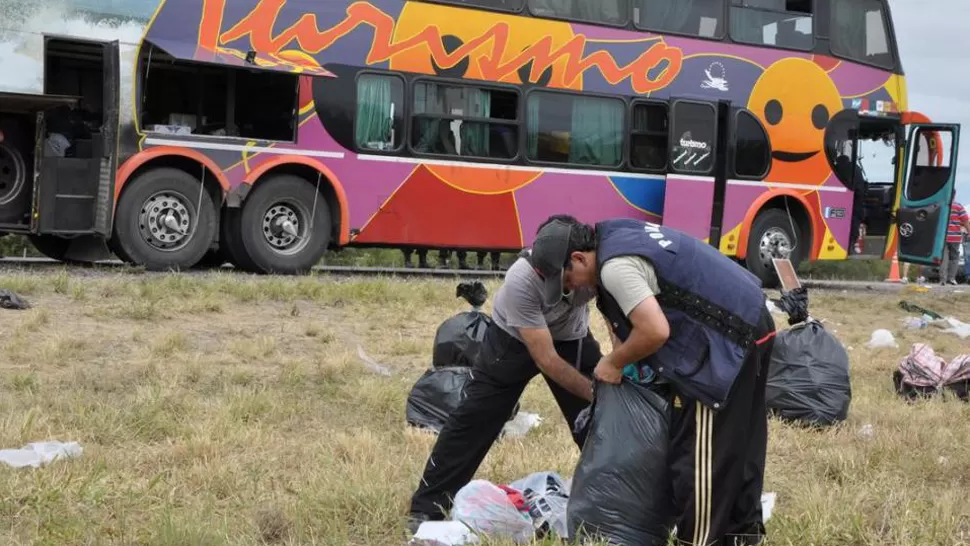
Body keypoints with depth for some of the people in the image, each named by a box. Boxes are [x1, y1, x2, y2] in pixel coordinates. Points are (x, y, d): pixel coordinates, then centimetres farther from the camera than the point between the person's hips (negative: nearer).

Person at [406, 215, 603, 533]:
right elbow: (547, 360, -35)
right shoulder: (521, 281, -40)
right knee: (473, 421, -3)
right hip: (513, 339, -3)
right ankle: (426, 509, 7)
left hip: (571, 338, 3)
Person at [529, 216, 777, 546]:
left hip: (726, 340, -11)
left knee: (697, 451, -4)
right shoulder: (614, 235, 10)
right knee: (739, 441, 20)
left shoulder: (615, 266, -21)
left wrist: (614, 363, -11)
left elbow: (655, 331, -27)